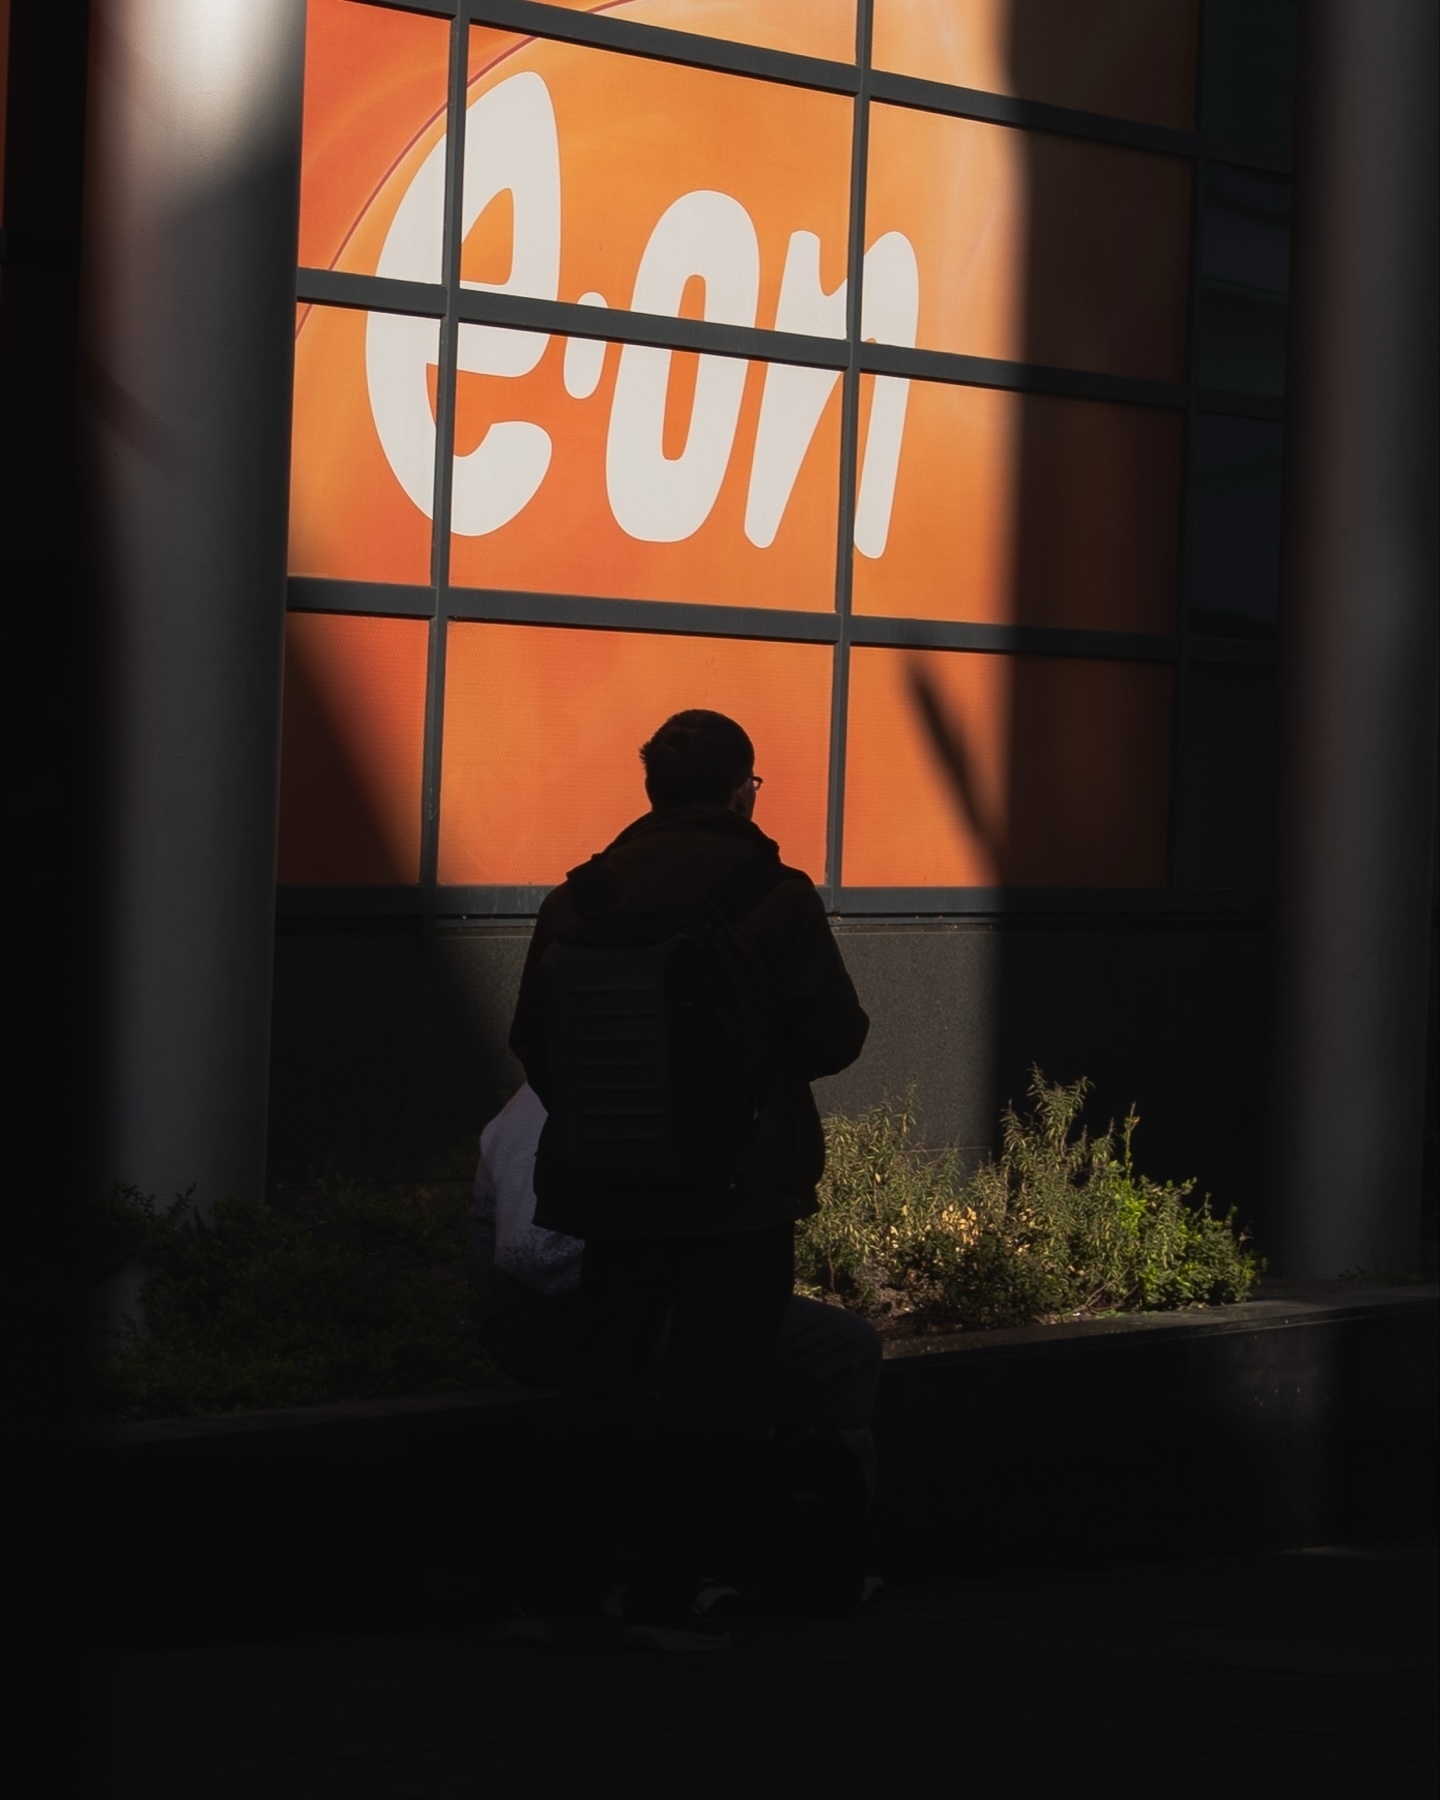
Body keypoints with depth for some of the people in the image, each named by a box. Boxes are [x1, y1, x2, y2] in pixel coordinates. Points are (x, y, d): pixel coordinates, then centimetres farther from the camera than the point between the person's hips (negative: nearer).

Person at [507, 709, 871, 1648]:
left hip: (608, 1185, 3)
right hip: (741, 1187, -3)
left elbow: (533, 1038, 3)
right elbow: (834, 1037, -10)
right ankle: (667, 1596, 1)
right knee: (714, 1396, 3)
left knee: (606, 1386, 15)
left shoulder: (583, 897, 0)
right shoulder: (775, 898, -9)